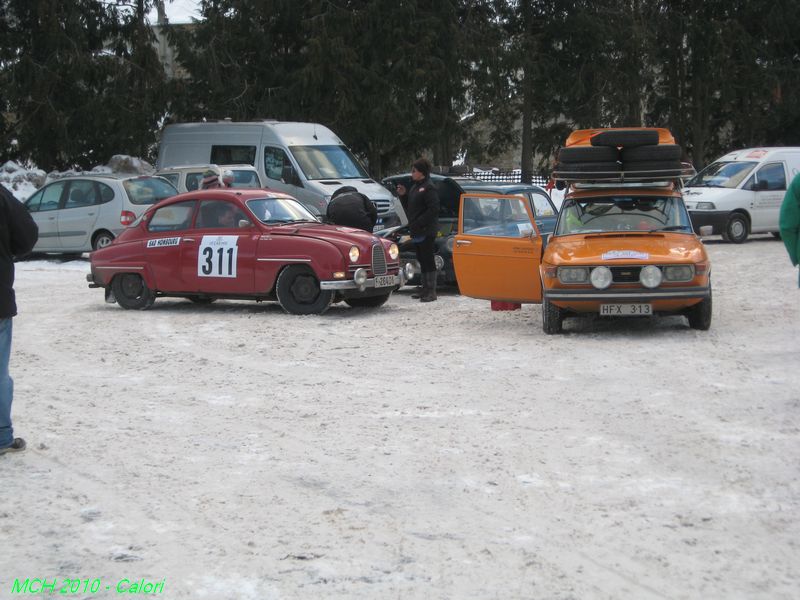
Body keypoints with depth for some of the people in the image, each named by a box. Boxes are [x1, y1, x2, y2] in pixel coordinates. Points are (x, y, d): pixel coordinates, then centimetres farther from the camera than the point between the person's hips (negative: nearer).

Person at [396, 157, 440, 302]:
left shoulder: (428, 188, -13)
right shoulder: (415, 186, 16)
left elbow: (433, 209, -20)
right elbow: (409, 205, 23)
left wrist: (418, 224, -22)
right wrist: (403, 195, 6)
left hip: (427, 231, -9)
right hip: (416, 231, 9)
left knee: (428, 260, -7)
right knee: (422, 260, 13)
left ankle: (431, 291, -6)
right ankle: (425, 289, 20)